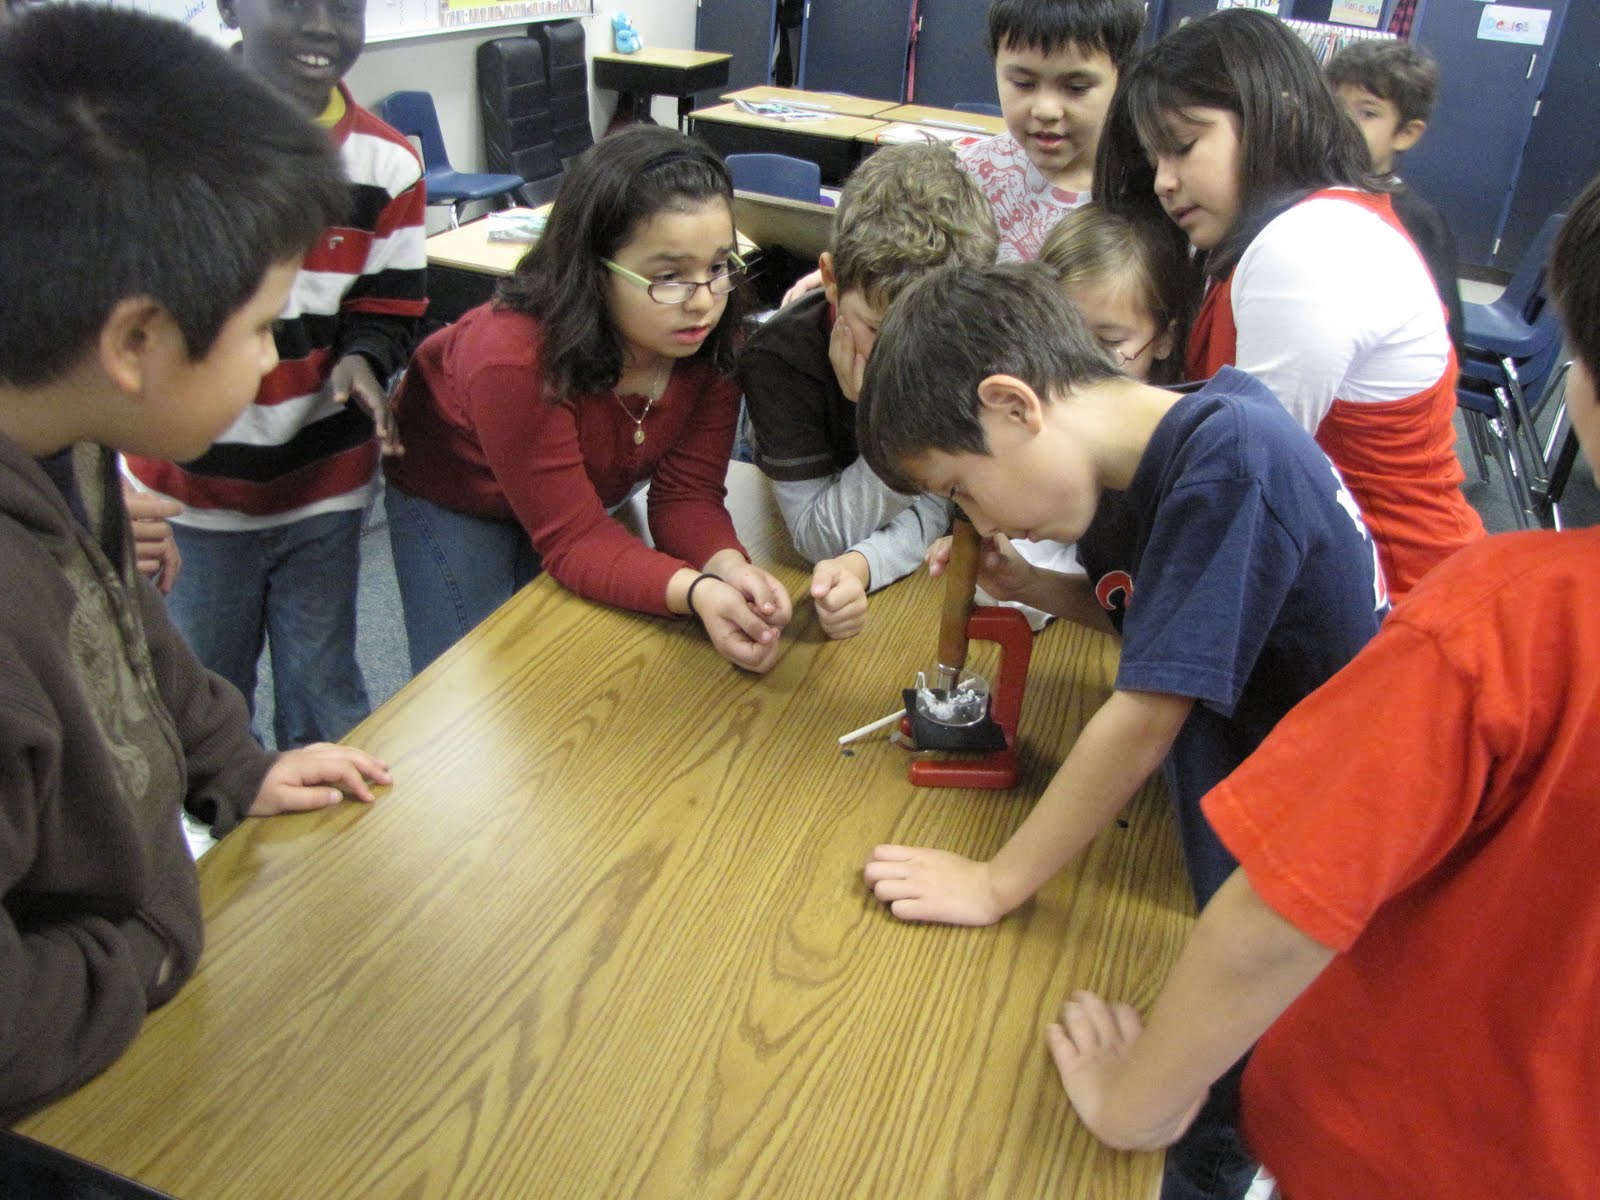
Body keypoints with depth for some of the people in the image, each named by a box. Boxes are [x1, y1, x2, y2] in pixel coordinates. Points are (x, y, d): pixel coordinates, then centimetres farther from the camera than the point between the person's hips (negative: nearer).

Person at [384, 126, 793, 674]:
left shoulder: (711, 340, -26)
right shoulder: (513, 360, -40)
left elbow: (686, 491, -21)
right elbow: (574, 539, -35)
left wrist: (727, 566, -43)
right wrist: (696, 592, -52)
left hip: (587, 489, 4)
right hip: (454, 494, -4)